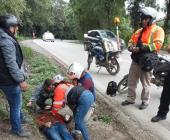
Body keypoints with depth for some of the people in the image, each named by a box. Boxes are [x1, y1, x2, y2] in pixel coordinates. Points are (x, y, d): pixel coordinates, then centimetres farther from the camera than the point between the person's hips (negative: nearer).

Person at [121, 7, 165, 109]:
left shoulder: (158, 30, -5)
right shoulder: (140, 31, 19)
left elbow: (157, 45, -19)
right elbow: (132, 41, 19)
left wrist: (140, 48, -22)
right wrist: (131, 47, -6)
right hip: (136, 59, 7)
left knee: (145, 83, 5)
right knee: (131, 81, 12)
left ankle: (145, 101, 21)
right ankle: (131, 99, 26)